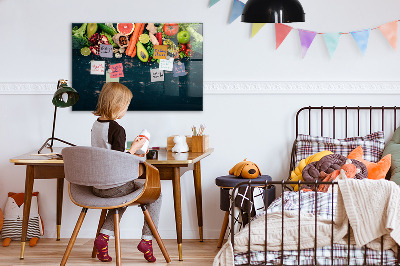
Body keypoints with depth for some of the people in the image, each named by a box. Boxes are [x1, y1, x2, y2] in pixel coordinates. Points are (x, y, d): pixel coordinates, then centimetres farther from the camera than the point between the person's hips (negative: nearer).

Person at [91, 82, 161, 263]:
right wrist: (134, 148, -7)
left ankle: (104, 236, 18)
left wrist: (129, 154, 18)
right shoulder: (117, 129, -19)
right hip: (114, 186, -8)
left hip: (96, 186, 8)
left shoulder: (96, 125, 6)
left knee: (123, 195, 36)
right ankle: (147, 239, 9)